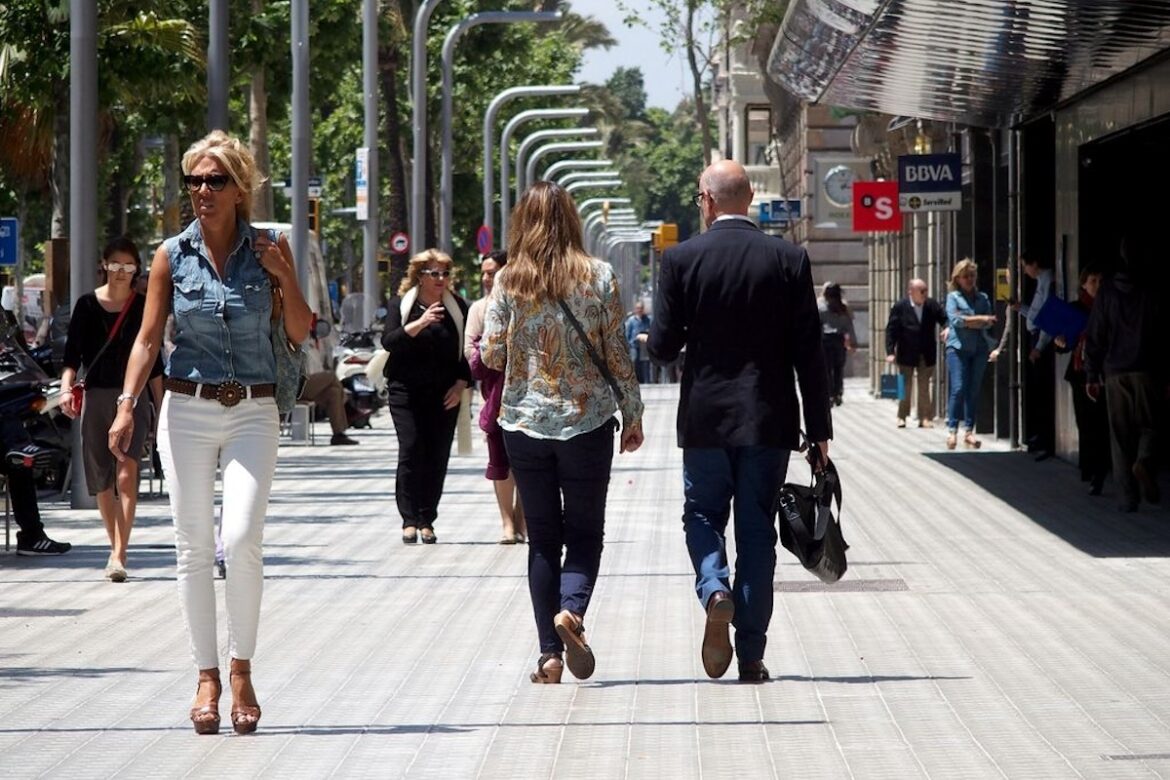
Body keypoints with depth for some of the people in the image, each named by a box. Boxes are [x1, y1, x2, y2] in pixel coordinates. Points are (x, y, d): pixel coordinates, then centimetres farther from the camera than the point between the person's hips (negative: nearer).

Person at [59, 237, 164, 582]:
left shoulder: (143, 307, 6)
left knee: (127, 473, -18)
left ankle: (119, 555, -24)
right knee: (102, 483, 7)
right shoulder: (87, 305, 5)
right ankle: (117, 550, 22)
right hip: (96, 396, 1)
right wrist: (67, 387, -15)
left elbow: (153, 363, 11)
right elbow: (73, 355, 3)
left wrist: (160, 409, 10)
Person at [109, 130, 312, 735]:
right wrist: (126, 405, -10)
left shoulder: (268, 249, 3)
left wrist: (285, 277, -11)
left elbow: (300, 334, 5)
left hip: (253, 412, -1)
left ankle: (242, 671, 0)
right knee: (194, 547, 0)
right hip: (187, 410, 1)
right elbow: (148, 338, 3)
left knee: (241, 540, -15)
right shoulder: (173, 256, 3)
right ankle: (207, 679, 8)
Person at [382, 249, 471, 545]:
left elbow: (467, 351, 13)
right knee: (411, 452, -11)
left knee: (437, 456, -1)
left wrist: (461, 384, 1)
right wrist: (419, 324, -24)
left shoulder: (457, 307, 9)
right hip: (406, 390, -2)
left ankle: (426, 520, 5)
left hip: (444, 394, 2)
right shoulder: (401, 304, 3)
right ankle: (410, 520, -8)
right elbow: (389, 341, -10)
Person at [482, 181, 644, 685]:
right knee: (585, 532, 8)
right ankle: (571, 609, -21)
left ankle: (549, 654, 4)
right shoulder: (599, 277, -4)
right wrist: (632, 415, 7)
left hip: (525, 423, 1)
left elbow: (491, 355, -2)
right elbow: (617, 353, -2)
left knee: (542, 539, 9)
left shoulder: (509, 281, -2)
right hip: (588, 421, -1)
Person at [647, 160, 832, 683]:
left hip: (706, 418, -1)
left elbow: (662, 346, -5)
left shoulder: (681, 259, -6)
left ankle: (716, 592, -14)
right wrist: (818, 428, 2)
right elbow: (808, 351, -3)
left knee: (702, 517, 15)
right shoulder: (789, 260, -3)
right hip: (768, 421, 1)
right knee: (757, 530, 7)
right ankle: (751, 654, 7)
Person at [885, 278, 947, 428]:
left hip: (926, 355, 2)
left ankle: (924, 418, 9)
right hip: (907, 354, -2)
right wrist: (890, 352, -14)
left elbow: (944, 319, 4)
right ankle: (902, 417, 16)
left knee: (925, 387, 5)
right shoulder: (900, 307, -8)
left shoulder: (932, 305, -1)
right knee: (905, 387, 6)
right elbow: (891, 330, -7)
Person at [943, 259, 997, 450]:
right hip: (958, 348, -3)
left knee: (974, 390, 3)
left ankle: (969, 431, 8)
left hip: (979, 348, 3)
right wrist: (980, 319, -7)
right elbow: (955, 319, -9)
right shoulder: (953, 297, 6)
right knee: (958, 389, -11)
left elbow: (987, 323, 3)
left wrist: (966, 322, -6)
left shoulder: (983, 298, 14)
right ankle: (952, 430, -5)